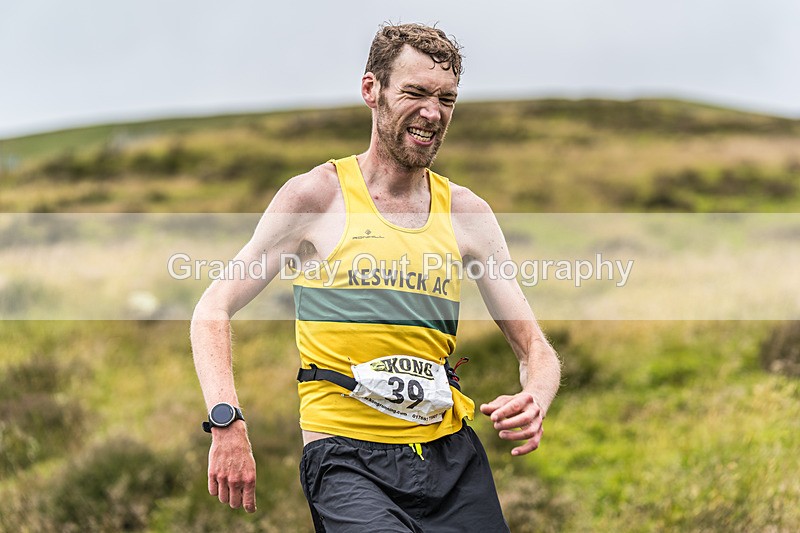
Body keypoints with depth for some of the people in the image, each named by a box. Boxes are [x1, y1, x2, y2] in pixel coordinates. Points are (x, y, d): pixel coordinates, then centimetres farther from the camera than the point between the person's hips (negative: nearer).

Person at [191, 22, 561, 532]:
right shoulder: (317, 194, 0)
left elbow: (535, 347, 13)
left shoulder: (467, 212, 10)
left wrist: (533, 401, -11)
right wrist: (226, 424, -14)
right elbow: (213, 310, 1)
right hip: (347, 457, -4)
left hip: (453, 456, 4)